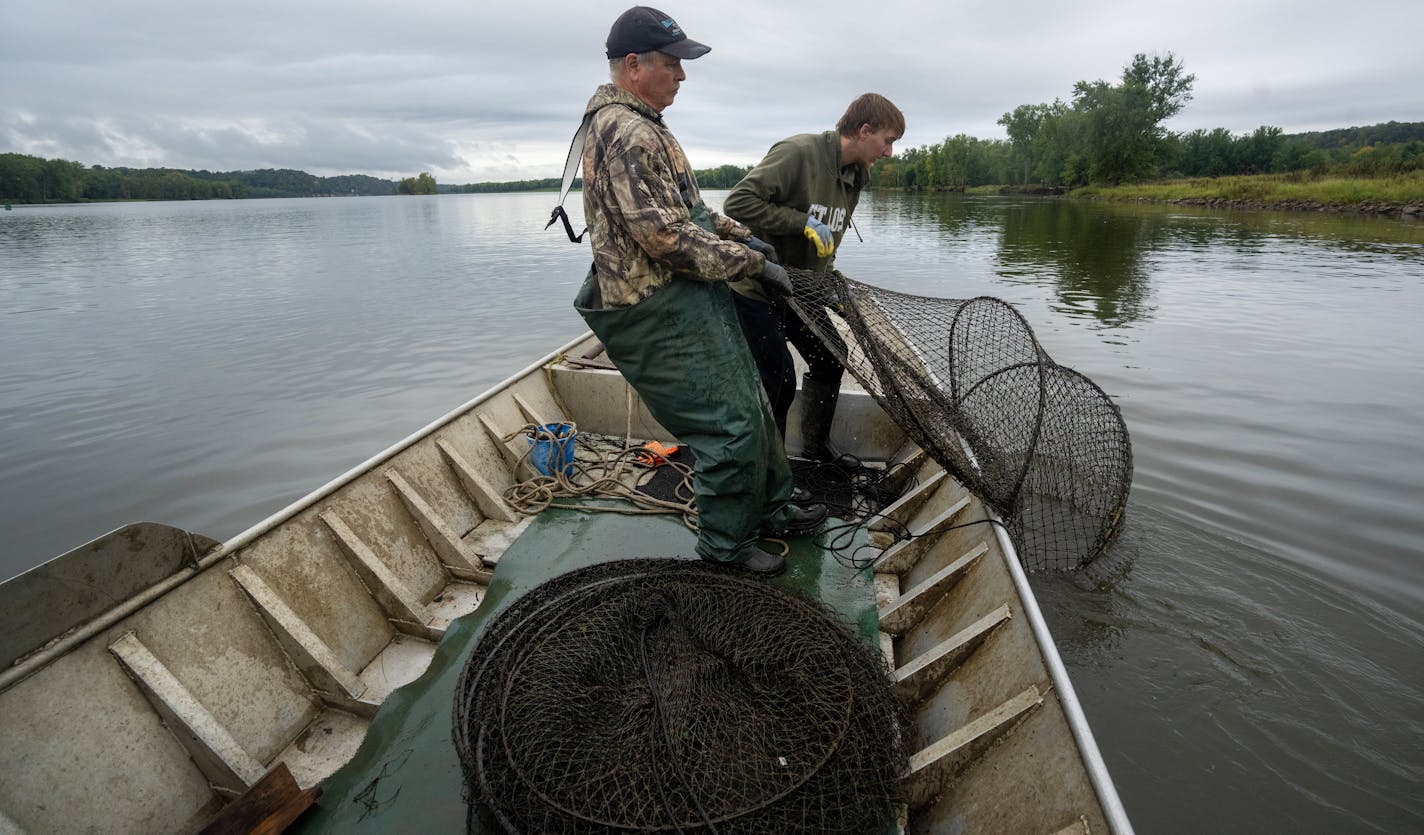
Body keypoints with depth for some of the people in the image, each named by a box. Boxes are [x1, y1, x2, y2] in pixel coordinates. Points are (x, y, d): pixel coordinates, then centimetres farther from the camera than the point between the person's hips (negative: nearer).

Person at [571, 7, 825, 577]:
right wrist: (753, 263, -15)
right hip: (662, 314, -11)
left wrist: (738, 233, 12)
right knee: (730, 426, -4)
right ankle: (726, 546, 14)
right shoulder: (628, 133, -18)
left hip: (686, 300, 11)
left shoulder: (634, 124, 17)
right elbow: (668, 239, -25)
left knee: (752, 406, 17)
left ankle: (770, 511, 32)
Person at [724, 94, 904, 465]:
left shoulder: (855, 176, 6)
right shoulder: (798, 152, -21)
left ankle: (815, 446, 33)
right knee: (778, 381, -7)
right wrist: (804, 222, -27)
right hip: (755, 288, -9)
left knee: (830, 357, 13)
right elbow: (738, 202, -27)